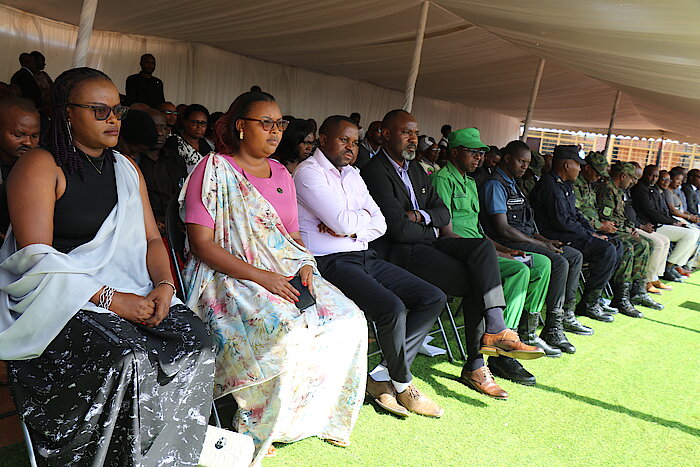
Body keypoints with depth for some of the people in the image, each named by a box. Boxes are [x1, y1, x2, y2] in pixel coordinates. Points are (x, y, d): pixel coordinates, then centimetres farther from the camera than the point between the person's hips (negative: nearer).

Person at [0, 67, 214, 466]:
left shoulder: (127, 167, 17)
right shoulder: (41, 166, -3)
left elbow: (151, 237, 14)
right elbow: (37, 257, -12)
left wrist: (164, 284, -7)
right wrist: (110, 299, -20)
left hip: (131, 290, 6)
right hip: (62, 300, -5)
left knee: (196, 342, -18)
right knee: (127, 358, -32)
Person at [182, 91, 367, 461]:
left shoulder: (282, 174, 17)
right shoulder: (214, 170, -4)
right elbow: (202, 243, -11)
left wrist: (305, 265, -3)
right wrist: (261, 276, -20)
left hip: (288, 274, 6)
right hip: (230, 276, -6)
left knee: (350, 320, -16)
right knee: (289, 331, -33)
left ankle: (322, 416, 2)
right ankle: (255, 430, -10)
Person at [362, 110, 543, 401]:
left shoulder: (415, 170, 21)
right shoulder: (375, 172, -9)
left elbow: (443, 211, 15)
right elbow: (399, 229, -18)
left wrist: (420, 216, -7)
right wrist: (434, 232, -1)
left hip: (426, 242, 8)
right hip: (399, 252, -8)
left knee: (483, 247, -16)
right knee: (475, 282, -18)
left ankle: (495, 330, -21)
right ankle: (475, 366, -10)